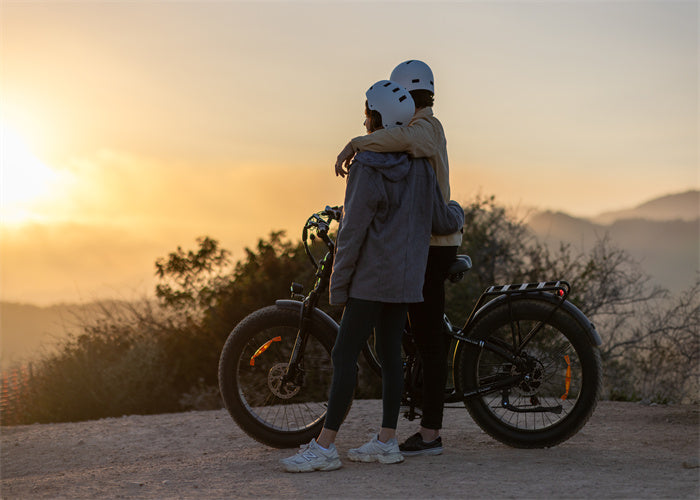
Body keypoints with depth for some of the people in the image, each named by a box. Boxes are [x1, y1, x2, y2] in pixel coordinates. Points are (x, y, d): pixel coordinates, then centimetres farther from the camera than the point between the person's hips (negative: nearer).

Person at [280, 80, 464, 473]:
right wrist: (458, 212, 36)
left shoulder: (367, 168, -13)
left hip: (371, 278, -8)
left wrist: (338, 284, -7)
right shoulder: (421, 166, 8)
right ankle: (387, 441, 12)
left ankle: (325, 446, -9)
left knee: (345, 356, -8)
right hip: (407, 278, 8)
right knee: (391, 355, 10)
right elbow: (442, 221, 12)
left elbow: (353, 231, -13)